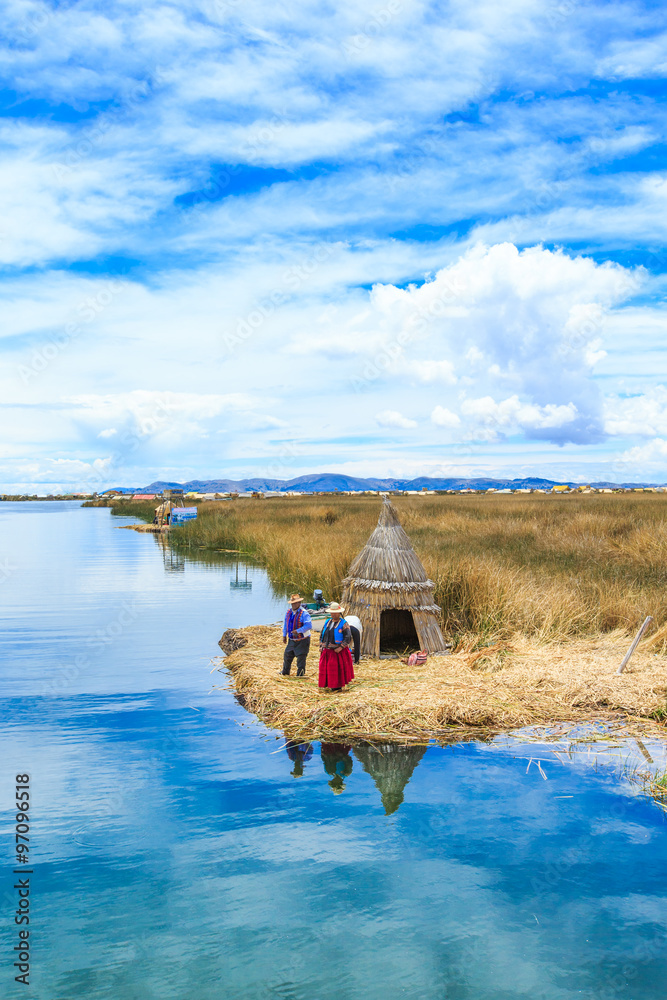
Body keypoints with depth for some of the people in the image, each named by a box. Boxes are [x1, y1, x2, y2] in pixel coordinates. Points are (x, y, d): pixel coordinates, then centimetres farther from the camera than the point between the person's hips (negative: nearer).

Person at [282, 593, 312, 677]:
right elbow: (285, 624, 17)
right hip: (291, 640, 7)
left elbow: (309, 625, -27)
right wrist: (284, 635, 17)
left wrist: (298, 631, -30)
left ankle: (300, 675, 11)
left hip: (302, 641, -7)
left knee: (301, 658, -2)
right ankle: (285, 672, 38)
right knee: (287, 655, 18)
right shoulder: (289, 612, 4)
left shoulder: (304, 613, -18)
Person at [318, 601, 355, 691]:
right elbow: (322, 634, 21)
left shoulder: (343, 623, -5)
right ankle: (330, 685, 14)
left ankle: (339, 686, 6)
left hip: (338, 651, -6)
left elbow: (348, 637, -12)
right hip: (326, 651, 6)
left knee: (338, 669, -3)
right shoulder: (327, 622, 14)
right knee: (325, 668, 4)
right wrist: (321, 646, 9)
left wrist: (340, 648, -19)